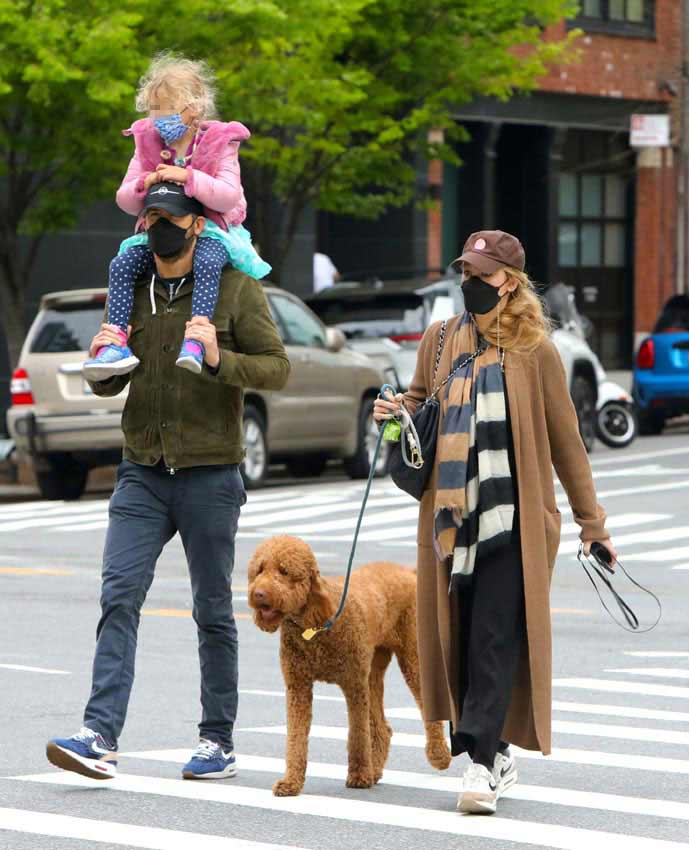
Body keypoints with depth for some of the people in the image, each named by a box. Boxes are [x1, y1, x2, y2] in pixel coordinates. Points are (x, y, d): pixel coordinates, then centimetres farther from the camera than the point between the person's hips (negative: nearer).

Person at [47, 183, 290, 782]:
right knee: (120, 596, -9)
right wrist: (103, 359, -6)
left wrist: (220, 360, -22)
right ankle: (101, 737, -14)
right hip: (142, 472, 3)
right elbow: (108, 387, 17)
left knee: (212, 610, 5)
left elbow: (278, 368, -5)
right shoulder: (131, 288, 12)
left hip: (209, 475, -3)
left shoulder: (236, 288, -1)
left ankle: (219, 741, 15)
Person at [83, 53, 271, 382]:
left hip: (209, 228, -4)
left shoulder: (219, 143, -5)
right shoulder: (147, 143, 6)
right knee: (121, 265, -22)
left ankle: (194, 342, -49)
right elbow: (125, 200, 5)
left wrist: (188, 178, -31)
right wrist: (142, 186, -19)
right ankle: (116, 342, -26)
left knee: (206, 263, -39)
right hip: (159, 231, 4)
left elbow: (228, 197, -18)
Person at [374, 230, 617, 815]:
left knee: (495, 640, -10)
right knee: (459, 637, 5)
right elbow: (420, 400, 25)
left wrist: (592, 522, 5)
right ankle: (497, 751, 18)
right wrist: (396, 410, 1)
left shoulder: (535, 350, -2)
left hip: (516, 519, -4)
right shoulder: (440, 340, 8)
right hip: (453, 514, 4)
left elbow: (565, 441, 3)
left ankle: (482, 764, -11)